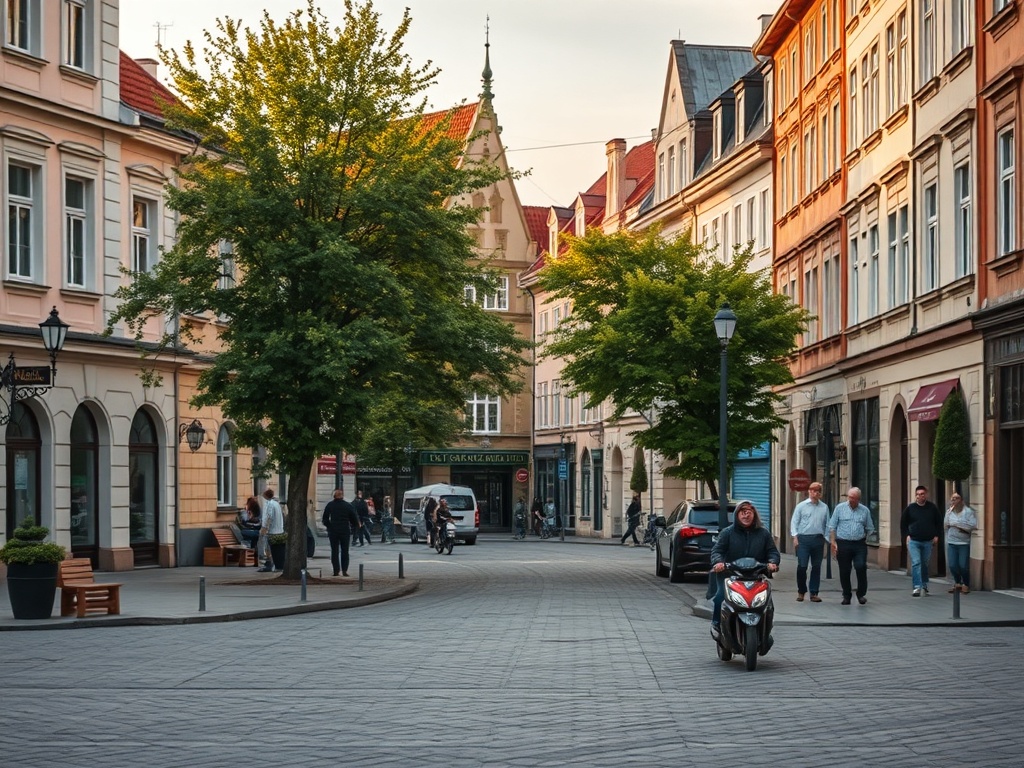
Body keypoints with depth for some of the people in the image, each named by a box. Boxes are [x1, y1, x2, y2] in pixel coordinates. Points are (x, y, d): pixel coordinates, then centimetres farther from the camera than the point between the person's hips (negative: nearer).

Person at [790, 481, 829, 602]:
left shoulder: (824, 507, 11)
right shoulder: (801, 506, 4)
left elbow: (827, 524, 14)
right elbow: (794, 522, 3)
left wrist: (826, 539, 7)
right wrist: (795, 537, -7)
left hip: (818, 540, 3)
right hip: (803, 539, -3)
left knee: (816, 567, 4)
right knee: (802, 566, -7)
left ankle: (814, 593, 11)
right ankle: (801, 592, 8)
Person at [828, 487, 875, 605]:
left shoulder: (865, 511, 8)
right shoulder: (840, 508, 5)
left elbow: (869, 529, 15)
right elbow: (832, 527, 5)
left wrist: (865, 540, 3)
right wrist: (833, 542, -2)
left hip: (859, 544, 0)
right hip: (843, 543, 0)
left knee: (861, 567, -13)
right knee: (844, 571, 3)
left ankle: (861, 594, 2)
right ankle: (846, 596, 16)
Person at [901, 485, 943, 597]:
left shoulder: (932, 507, 0)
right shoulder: (910, 508, -2)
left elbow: (939, 522, 11)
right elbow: (903, 523, 9)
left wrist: (936, 535, 4)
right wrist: (906, 535, -1)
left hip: (928, 541, 1)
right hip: (913, 541, -1)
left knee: (925, 563, 13)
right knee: (916, 563, -11)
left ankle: (924, 584, 32)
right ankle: (917, 587, -14)